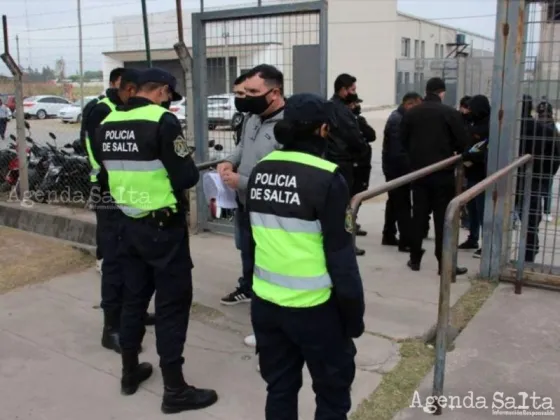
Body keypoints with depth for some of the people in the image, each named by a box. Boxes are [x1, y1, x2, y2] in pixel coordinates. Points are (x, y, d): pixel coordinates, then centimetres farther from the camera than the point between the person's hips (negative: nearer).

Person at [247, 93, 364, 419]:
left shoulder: (260, 171, 3)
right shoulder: (326, 178, -16)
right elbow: (341, 256, -14)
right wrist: (354, 315, -5)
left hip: (265, 303, 6)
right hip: (312, 307, -6)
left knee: (279, 389, 19)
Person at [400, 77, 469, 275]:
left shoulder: (410, 113, 3)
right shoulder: (450, 113, -8)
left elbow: (403, 140, 8)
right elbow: (462, 142, -7)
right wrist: (453, 152, 13)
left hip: (418, 171, 4)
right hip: (443, 172, -4)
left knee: (419, 215, 10)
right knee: (443, 218, 0)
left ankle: (415, 259, 15)